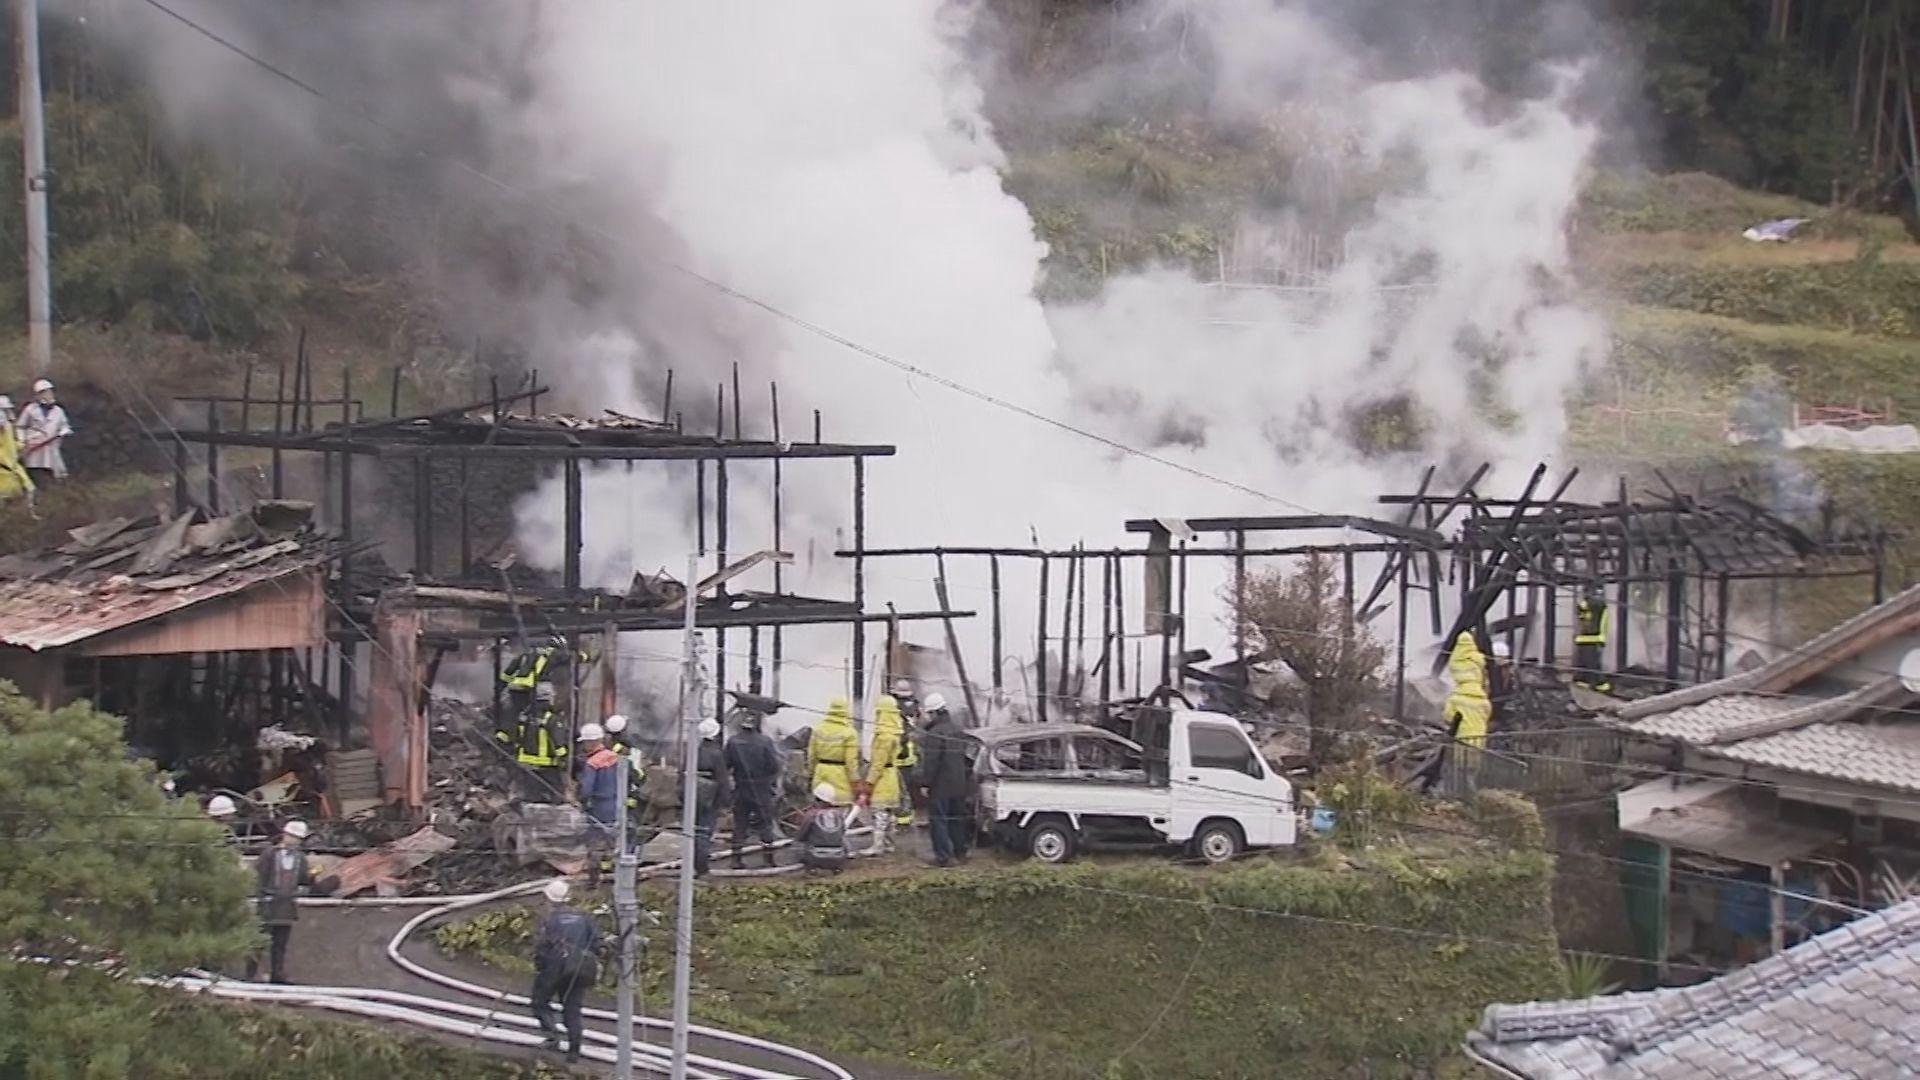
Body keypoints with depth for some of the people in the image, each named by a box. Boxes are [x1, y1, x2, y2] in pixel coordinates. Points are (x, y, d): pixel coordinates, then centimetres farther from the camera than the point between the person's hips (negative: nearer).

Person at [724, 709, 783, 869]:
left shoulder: (733, 742, -7)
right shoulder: (765, 742, -16)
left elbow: (726, 767, -3)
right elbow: (775, 766, -14)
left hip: (741, 791, 2)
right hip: (762, 791, -2)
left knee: (739, 825, 10)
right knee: (766, 825, 10)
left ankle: (737, 859, 10)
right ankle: (769, 857, 14)